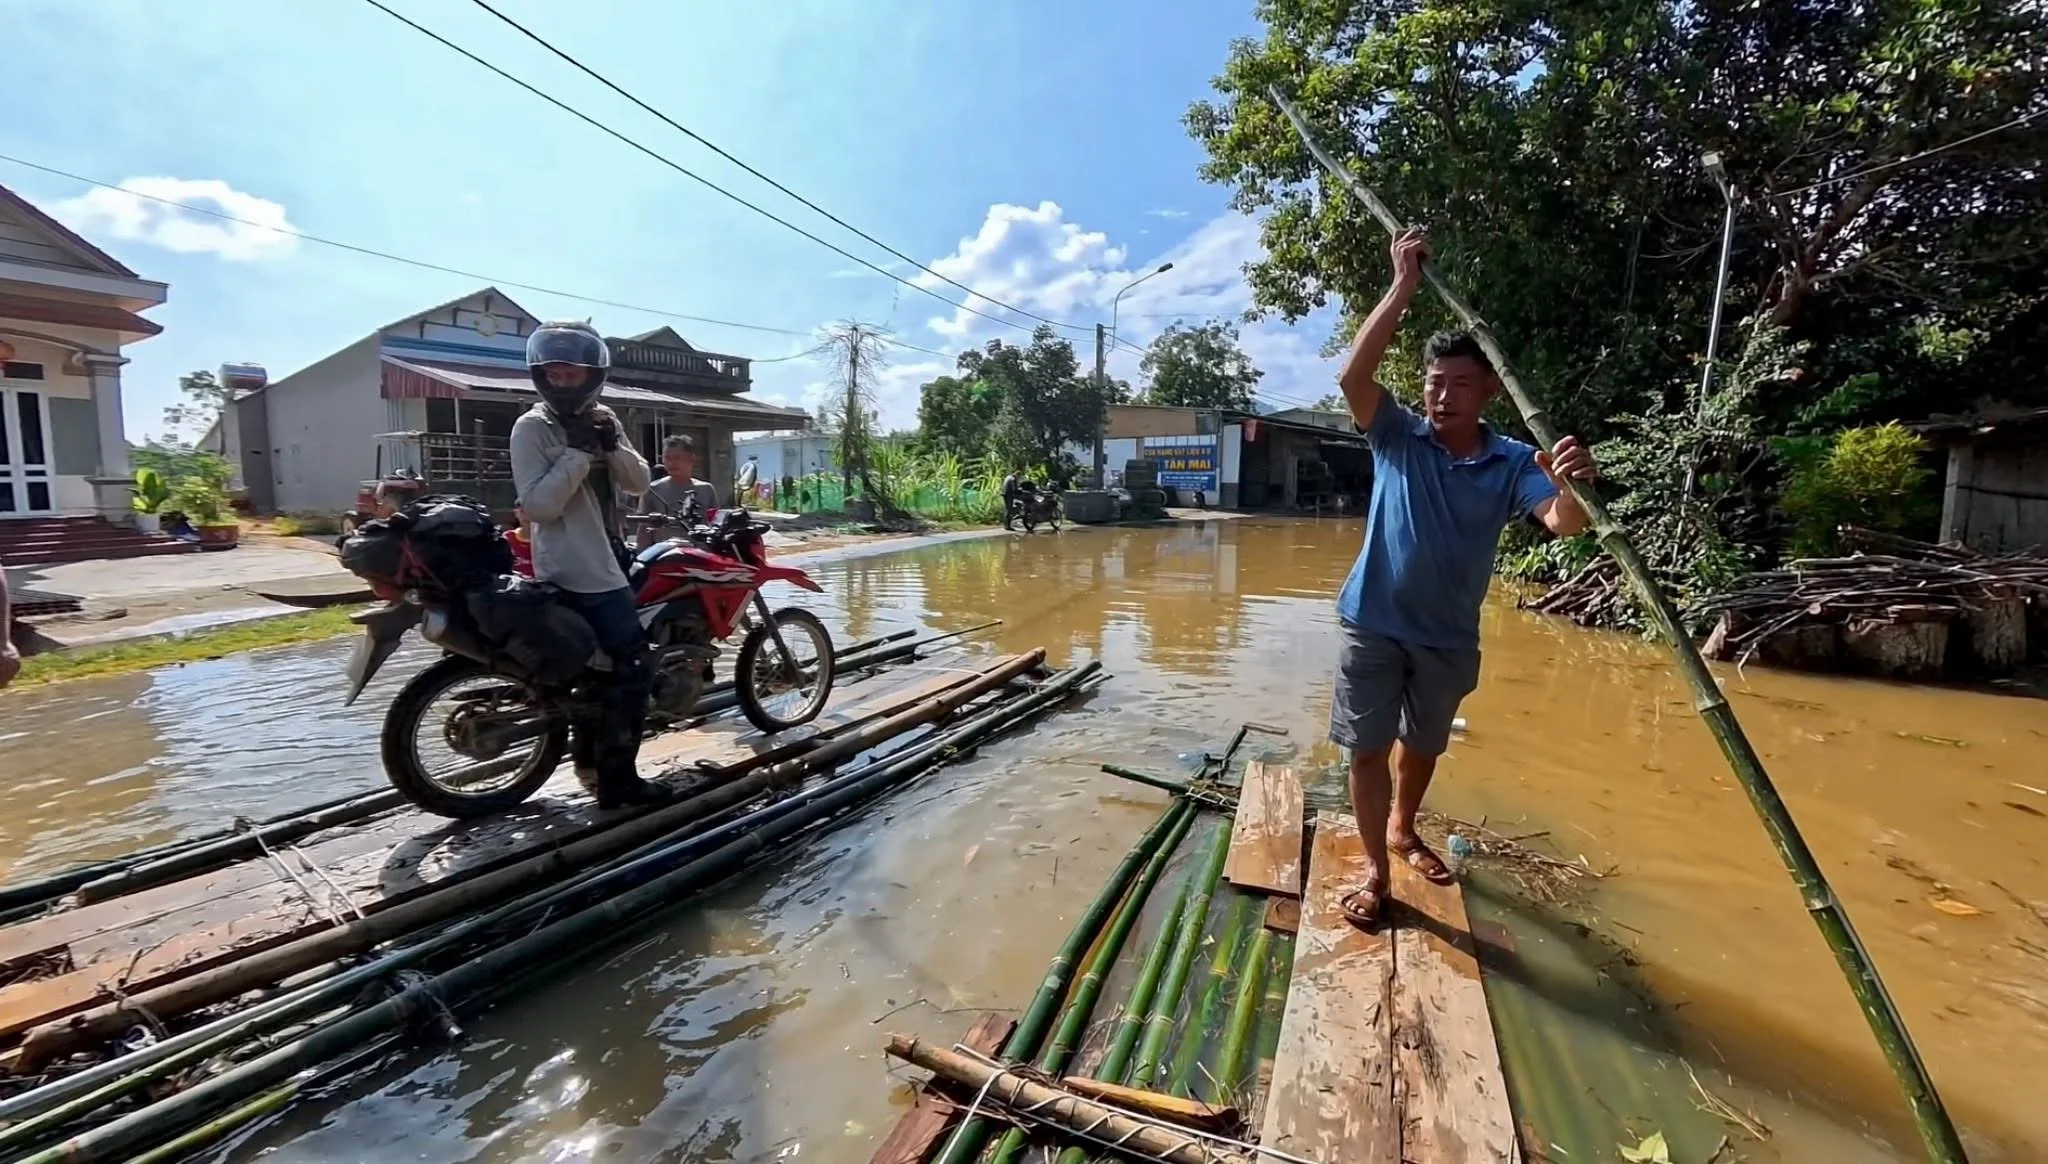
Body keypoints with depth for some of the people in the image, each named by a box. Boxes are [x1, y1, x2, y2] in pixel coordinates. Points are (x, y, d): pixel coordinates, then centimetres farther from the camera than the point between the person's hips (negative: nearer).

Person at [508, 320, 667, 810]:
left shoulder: (602, 418, 12)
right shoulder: (531, 427, -9)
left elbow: (638, 483, 5)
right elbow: (537, 504, -19)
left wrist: (612, 447, -13)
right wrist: (577, 453, -24)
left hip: (605, 563, 9)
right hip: (572, 572, -9)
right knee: (632, 669, -10)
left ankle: (592, 761, 36)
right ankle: (616, 777, 0)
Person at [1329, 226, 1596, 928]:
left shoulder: (1513, 463, -5)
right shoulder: (1397, 437, -7)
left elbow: (1564, 524, -20)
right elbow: (1353, 376, -22)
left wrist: (1571, 486, -43)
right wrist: (1403, 287, -25)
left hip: (1448, 636, 2)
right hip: (1373, 624, -2)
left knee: (1424, 746, 21)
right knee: (1368, 748, 2)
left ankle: (1402, 828, 48)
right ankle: (1376, 872, 19)